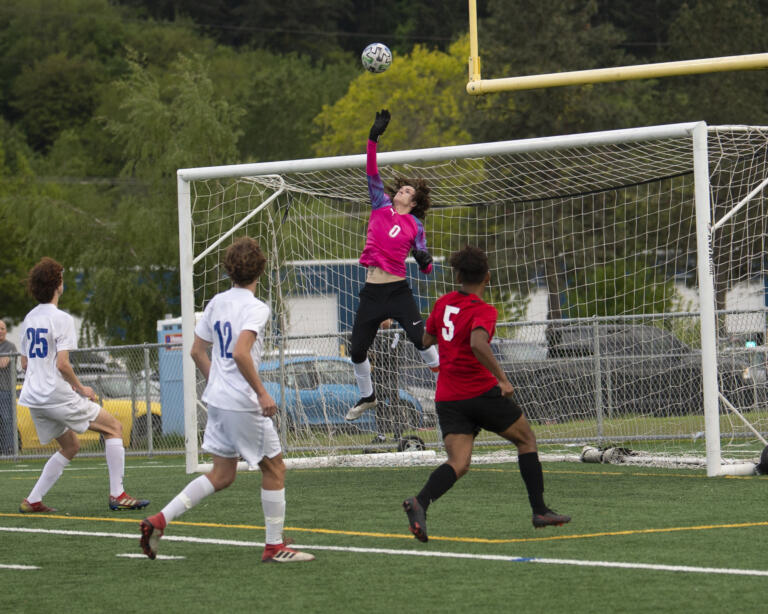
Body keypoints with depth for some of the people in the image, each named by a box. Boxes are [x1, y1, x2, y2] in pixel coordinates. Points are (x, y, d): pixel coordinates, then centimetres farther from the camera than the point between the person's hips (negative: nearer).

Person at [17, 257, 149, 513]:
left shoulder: (30, 319, 12)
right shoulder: (61, 319, -13)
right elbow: (62, 364, -21)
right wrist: (81, 389, -6)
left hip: (34, 399, 8)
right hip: (58, 396, -8)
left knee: (70, 446, 23)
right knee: (114, 427, 3)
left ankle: (32, 501, 14)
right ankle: (117, 494, -4)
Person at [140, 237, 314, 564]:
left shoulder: (216, 303, 10)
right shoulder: (256, 308, -13)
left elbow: (197, 351, 16)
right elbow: (241, 353, -26)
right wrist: (262, 392, -20)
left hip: (217, 400, 8)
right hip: (243, 403, -8)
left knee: (222, 474, 14)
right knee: (274, 467, 6)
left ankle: (160, 519, 3)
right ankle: (275, 546, 9)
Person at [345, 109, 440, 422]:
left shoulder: (415, 225, 3)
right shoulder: (381, 205, 9)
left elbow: (426, 265, 3)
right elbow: (372, 172, 4)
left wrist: (425, 261, -21)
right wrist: (373, 138, -5)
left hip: (398, 290, -3)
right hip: (372, 291, 4)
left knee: (420, 339, -19)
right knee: (357, 350, 7)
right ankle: (367, 396, 29)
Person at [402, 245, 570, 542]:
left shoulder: (443, 303, 7)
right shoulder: (483, 311, -12)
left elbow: (426, 340, 21)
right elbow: (478, 344, -31)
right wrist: (502, 379, -25)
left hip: (447, 397, 5)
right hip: (482, 392, -5)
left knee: (459, 464, -4)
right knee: (526, 439, 16)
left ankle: (421, 502, -33)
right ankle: (540, 511, 16)